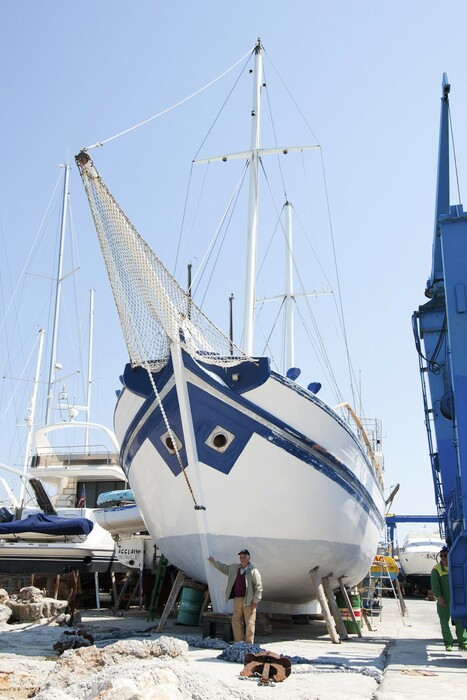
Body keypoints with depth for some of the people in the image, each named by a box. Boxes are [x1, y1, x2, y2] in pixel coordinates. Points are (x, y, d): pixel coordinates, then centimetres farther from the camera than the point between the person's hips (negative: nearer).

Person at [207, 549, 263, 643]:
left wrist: (255, 602, -14)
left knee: (249, 623, -2)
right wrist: (213, 561, 24)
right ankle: (239, 643, 17)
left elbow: (258, 587, -11)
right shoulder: (234, 568, 11)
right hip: (237, 600, 6)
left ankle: (249, 644, 3)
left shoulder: (253, 571, -8)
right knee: (236, 621, 9)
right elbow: (223, 567, 29)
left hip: (248, 601, -6)